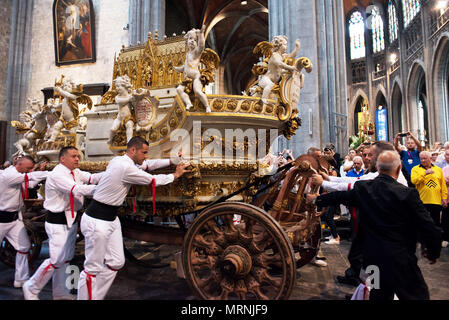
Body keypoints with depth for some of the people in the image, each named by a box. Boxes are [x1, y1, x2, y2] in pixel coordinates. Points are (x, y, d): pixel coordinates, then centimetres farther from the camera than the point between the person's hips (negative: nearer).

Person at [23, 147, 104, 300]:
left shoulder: (75, 172, 9)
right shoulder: (57, 175, -18)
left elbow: (92, 178, -5)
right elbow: (78, 189, -28)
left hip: (71, 219, 9)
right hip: (57, 220, -9)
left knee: (66, 257, 16)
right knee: (57, 259, -4)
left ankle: (60, 292, 31)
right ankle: (31, 288, 20)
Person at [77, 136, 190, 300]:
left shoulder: (119, 161, 5)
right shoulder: (126, 167, -23)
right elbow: (152, 180, -11)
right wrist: (175, 175, 4)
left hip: (111, 218, 10)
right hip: (97, 221, -10)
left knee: (116, 262, 13)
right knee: (93, 269, 1)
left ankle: (96, 296, 25)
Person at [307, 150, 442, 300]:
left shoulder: (363, 188, -4)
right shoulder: (408, 194, -16)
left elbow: (338, 196, 12)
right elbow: (428, 228, -13)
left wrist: (317, 199, 30)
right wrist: (434, 252, 6)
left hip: (372, 257, 5)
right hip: (400, 260, -5)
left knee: (379, 295, 22)